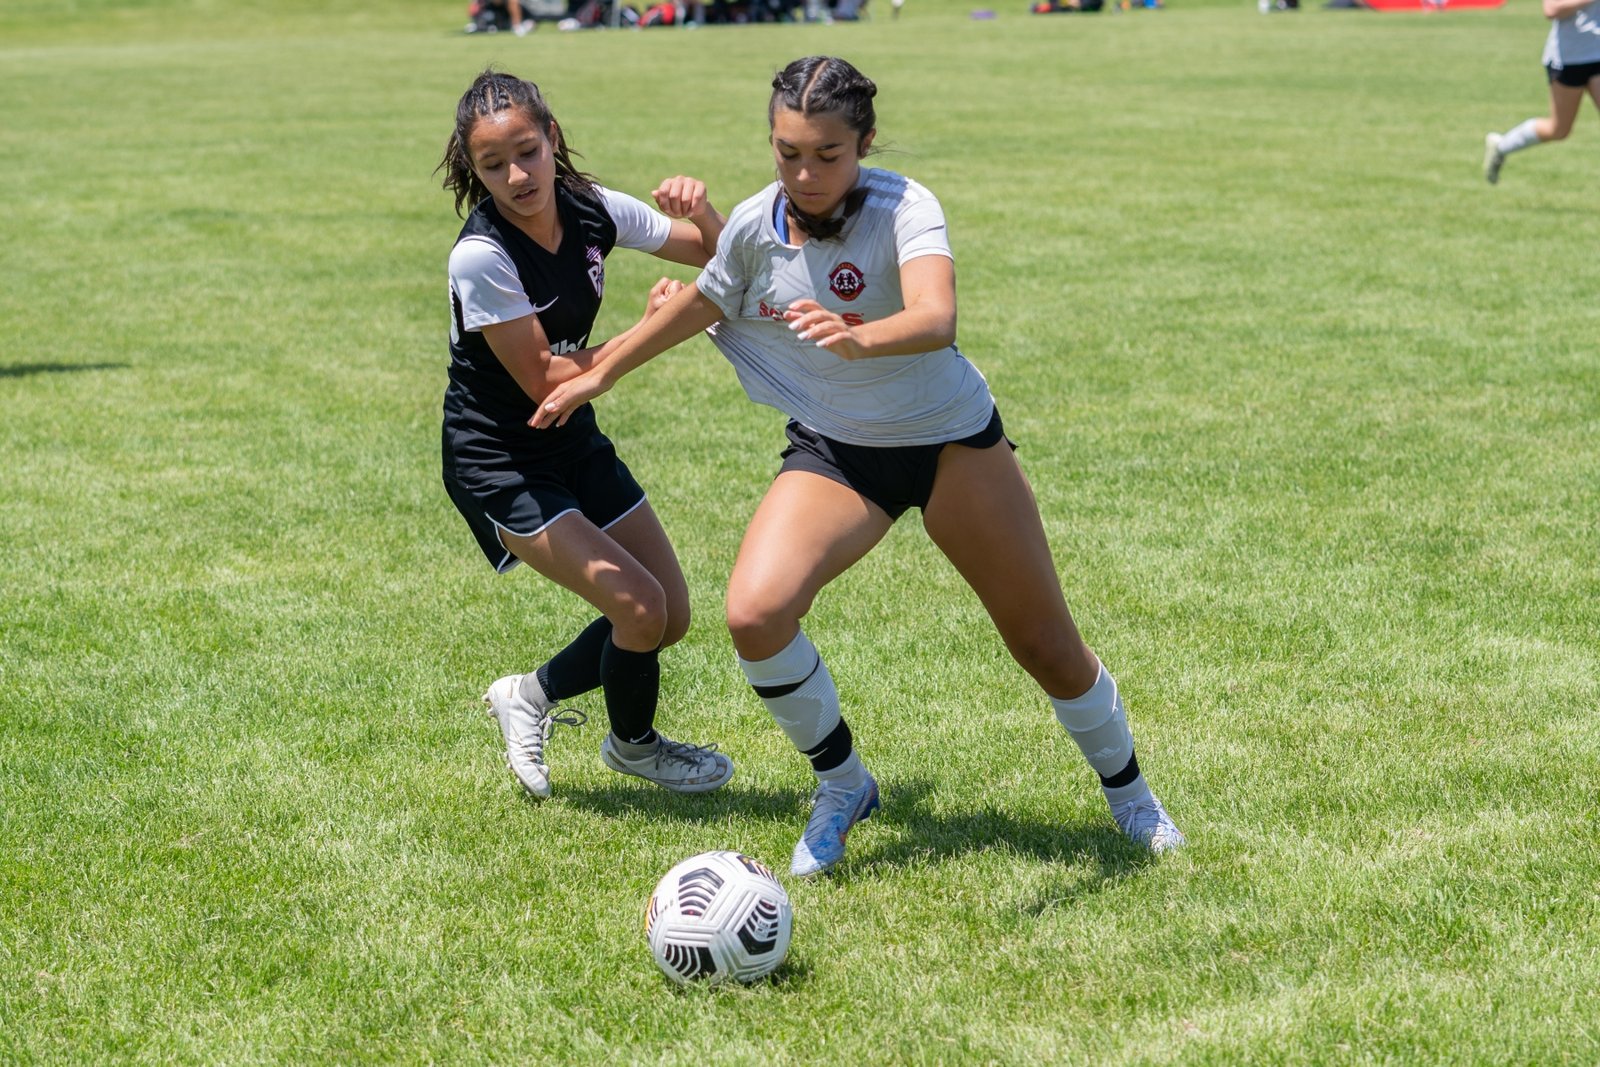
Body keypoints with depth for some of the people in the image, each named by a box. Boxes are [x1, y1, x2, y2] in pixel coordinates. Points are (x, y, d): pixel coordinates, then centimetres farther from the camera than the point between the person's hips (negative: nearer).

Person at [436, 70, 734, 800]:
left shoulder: (590, 211, -9)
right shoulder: (480, 256, -26)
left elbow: (719, 255, 3)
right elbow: (543, 381, -22)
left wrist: (700, 211, -19)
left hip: (575, 444, 7)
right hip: (498, 460, -7)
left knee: (671, 617, 9)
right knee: (637, 607, -14)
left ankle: (530, 695, 30)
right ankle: (633, 746, 15)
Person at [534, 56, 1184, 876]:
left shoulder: (903, 208, -24)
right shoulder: (755, 228, -11)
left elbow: (936, 321, -43)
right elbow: (697, 304, 10)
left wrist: (857, 338, -63)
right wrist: (599, 374, 20)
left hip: (950, 439, -3)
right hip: (833, 451, 3)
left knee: (1047, 645, 3)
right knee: (755, 614, -22)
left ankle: (1126, 789, 34)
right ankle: (841, 786, 3)